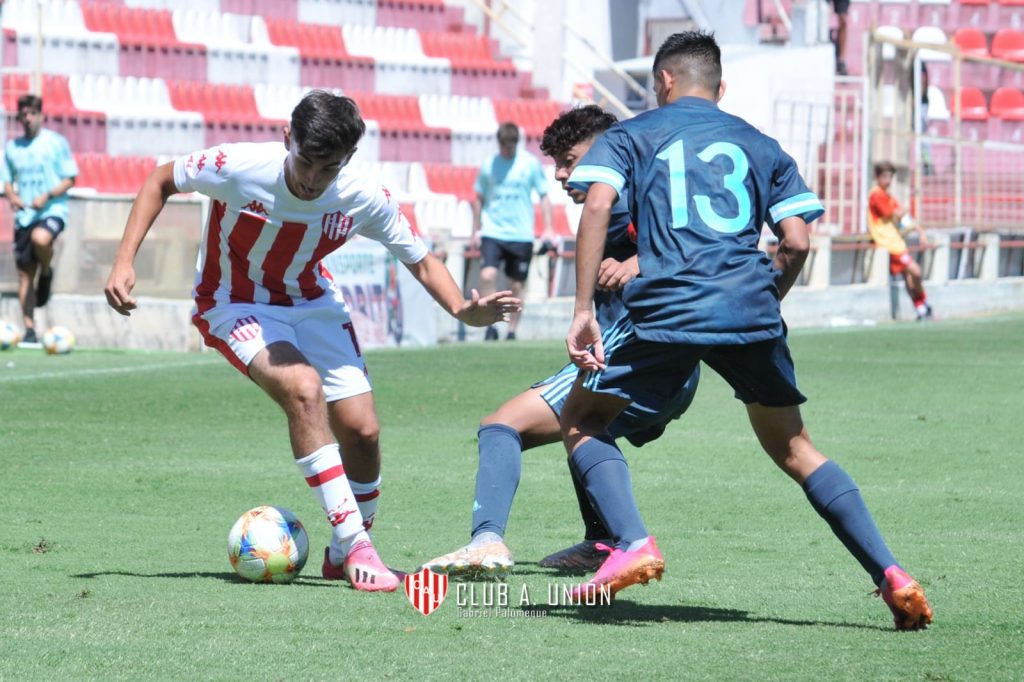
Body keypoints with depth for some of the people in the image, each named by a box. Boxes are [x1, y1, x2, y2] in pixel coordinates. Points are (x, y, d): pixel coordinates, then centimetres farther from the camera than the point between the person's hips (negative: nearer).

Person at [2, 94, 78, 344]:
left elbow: (70, 179, -1)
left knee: (40, 239, -38)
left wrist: (47, 196, -16)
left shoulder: (56, 142, -1)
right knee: (25, 274, 1)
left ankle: (46, 273, -6)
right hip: (24, 216, 4)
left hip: (52, 210, -4)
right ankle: (29, 330, 7)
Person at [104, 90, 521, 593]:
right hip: (235, 304, -4)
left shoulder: (364, 201, -19)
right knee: (304, 387, -31)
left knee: (361, 430, -7)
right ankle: (355, 546, -26)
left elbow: (422, 262, -6)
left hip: (312, 303, 4)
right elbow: (160, 182, -10)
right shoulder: (238, 168, -28)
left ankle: (343, 555, 20)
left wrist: (463, 310, -26)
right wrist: (124, 262, -17)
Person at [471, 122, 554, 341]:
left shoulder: (530, 163, 0)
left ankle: (512, 332, 15)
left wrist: (548, 229, -2)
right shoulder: (489, 165, 3)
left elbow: (543, 196, 6)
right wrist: (476, 230, 12)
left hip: (521, 235, 0)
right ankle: (491, 326, -9)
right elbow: (479, 198, 14)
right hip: (492, 232, 0)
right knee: (487, 276, -18)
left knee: (516, 285, 4)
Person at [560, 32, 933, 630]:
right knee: (793, 448, 18)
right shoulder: (761, 146, 23)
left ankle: (632, 544, -7)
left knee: (582, 419, 16)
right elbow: (797, 243, 10)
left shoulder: (629, 136, 16)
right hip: (752, 314, 3)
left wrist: (584, 310, -5)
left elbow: (598, 205, -3)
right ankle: (891, 575, 4)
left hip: (665, 311, -3)